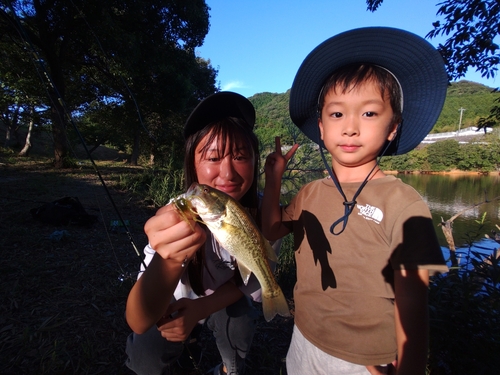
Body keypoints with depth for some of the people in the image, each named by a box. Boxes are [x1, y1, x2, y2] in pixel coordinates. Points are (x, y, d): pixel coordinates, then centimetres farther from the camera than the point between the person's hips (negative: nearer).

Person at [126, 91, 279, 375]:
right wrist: (168, 262, -61)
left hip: (229, 302, 1)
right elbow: (139, 323, -40)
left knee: (238, 318, -27)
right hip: (179, 302, -1)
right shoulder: (180, 216, -32)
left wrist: (200, 309, -24)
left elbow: (254, 277, -10)